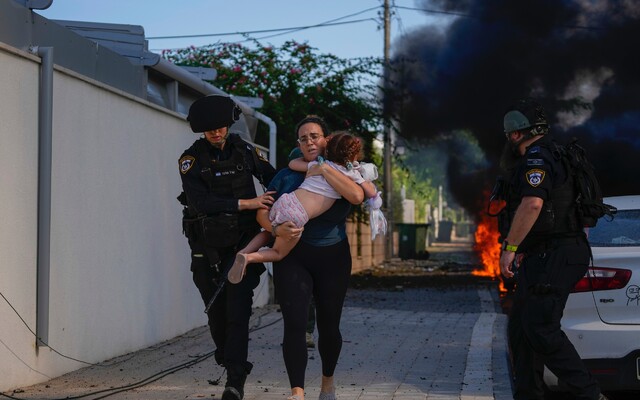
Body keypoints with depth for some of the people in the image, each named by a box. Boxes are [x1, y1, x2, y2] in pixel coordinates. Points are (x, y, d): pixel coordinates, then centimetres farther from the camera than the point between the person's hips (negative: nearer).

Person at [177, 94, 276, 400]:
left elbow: (271, 175, 16)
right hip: (208, 247, 0)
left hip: (242, 242, 0)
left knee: (238, 309, -12)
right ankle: (229, 362, 29)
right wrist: (247, 204, -25)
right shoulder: (191, 159, -7)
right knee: (216, 310, 8)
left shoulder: (243, 151, 0)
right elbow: (201, 202, -20)